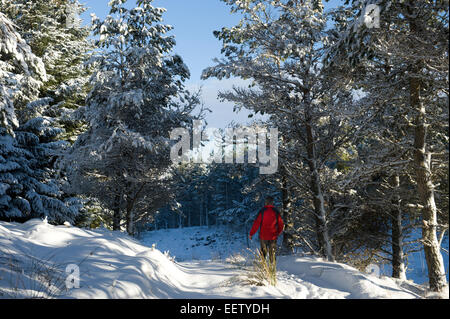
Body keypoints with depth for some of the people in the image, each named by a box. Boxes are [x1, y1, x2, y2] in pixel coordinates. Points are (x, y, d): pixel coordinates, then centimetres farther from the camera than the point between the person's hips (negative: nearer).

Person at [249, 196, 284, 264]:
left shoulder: (262, 211, -8)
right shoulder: (276, 212, -1)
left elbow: (256, 223, -9)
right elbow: (281, 225, 6)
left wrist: (251, 233, -1)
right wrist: (278, 233, 23)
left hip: (263, 236, -1)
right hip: (273, 236, 1)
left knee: (263, 253, 11)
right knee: (272, 254, 9)